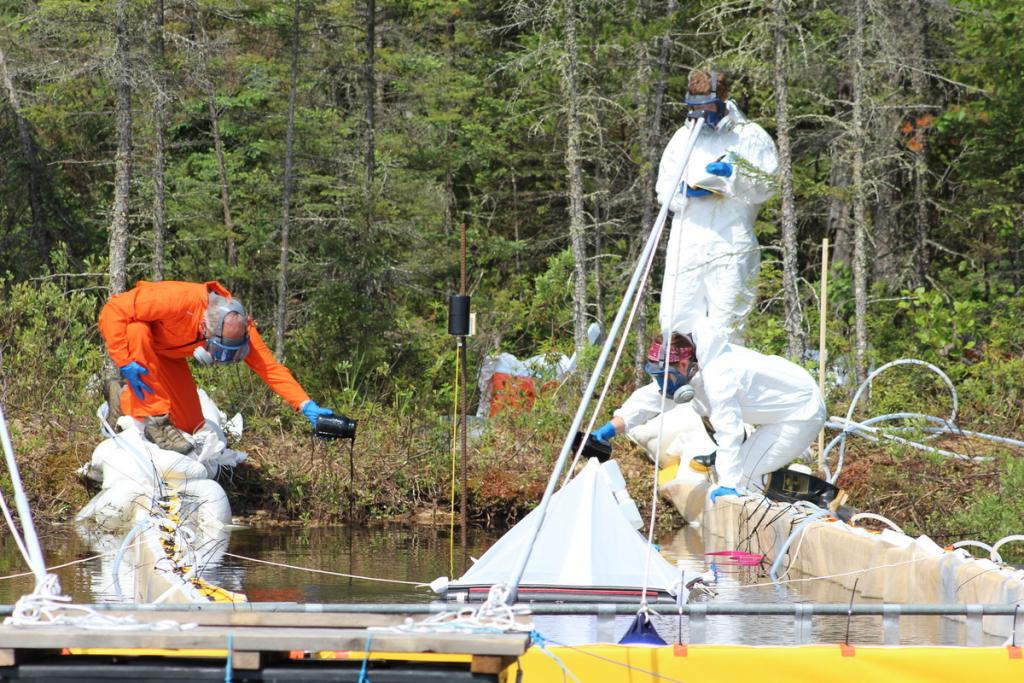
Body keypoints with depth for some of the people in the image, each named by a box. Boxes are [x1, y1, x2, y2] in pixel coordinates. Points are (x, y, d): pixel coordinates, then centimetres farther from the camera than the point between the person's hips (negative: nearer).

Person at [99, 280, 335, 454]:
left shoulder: (238, 325, -24)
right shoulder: (177, 300, -42)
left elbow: (270, 367, -22)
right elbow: (114, 310, -39)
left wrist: (306, 406, -33)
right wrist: (125, 363, -42)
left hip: (166, 354, 5)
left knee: (190, 425, -2)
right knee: (137, 331, -42)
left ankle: (124, 399, 21)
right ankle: (156, 420, -30)